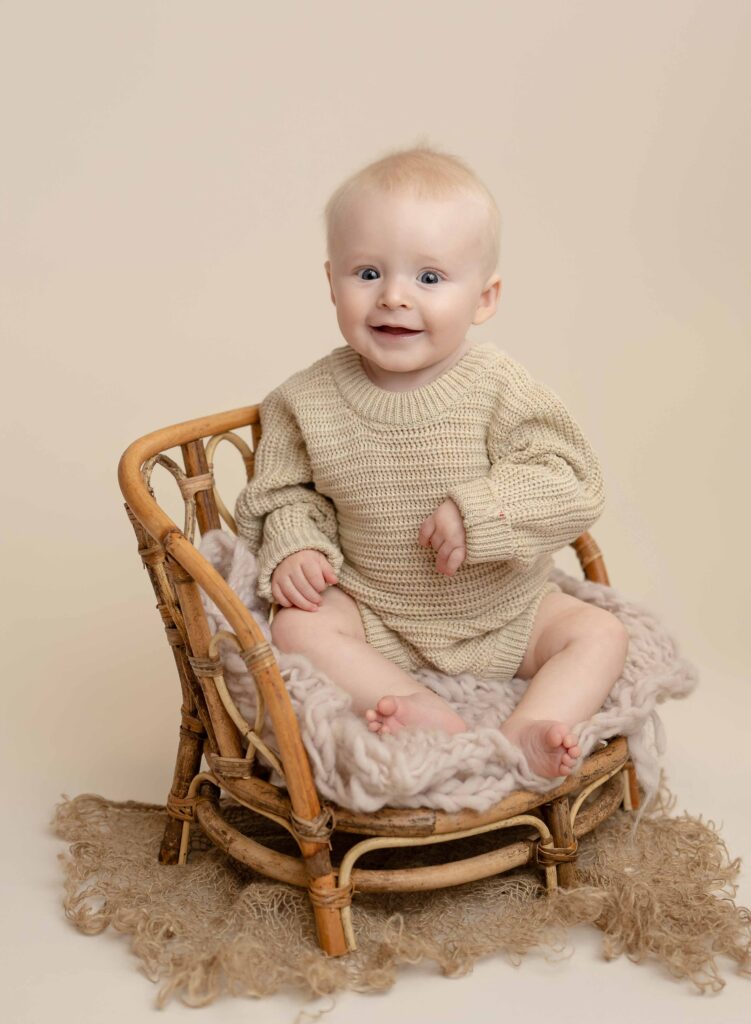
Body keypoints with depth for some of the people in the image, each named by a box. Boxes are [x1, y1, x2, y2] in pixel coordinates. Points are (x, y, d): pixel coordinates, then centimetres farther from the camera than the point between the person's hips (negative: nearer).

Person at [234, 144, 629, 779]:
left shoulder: (499, 388, -16)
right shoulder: (310, 401, -9)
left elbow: (573, 484, -17)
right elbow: (288, 490, 3)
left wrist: (480, 512, -30)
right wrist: (295, 546, -17)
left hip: (505, 612, 0)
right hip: (373, 612, 1)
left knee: (600, 633, -15)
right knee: (297, 627, -23)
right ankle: (425, 713, -31)